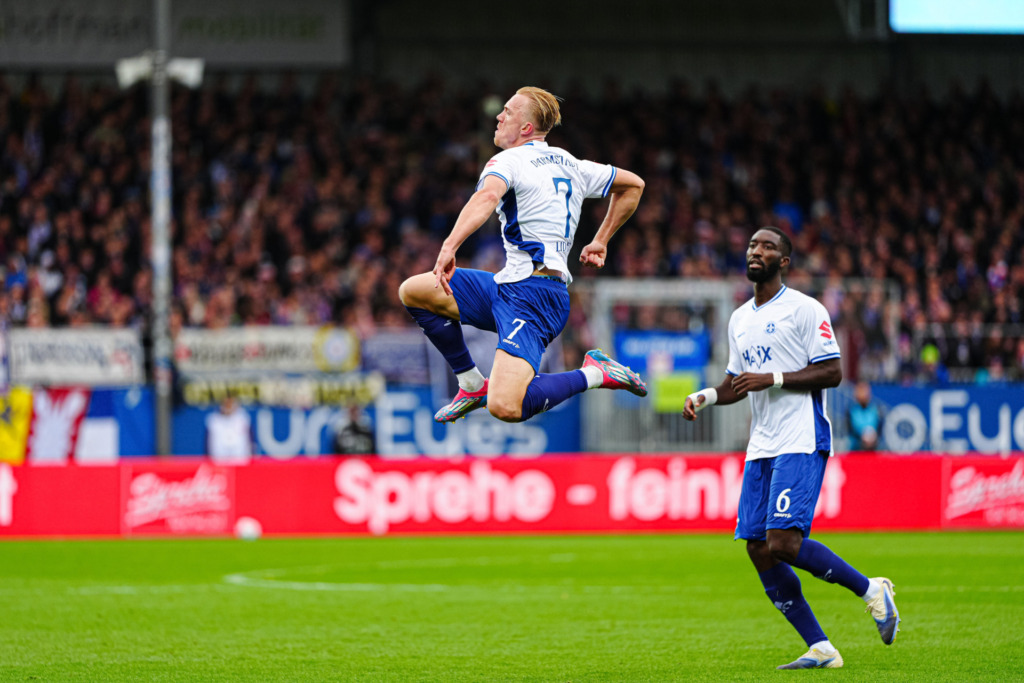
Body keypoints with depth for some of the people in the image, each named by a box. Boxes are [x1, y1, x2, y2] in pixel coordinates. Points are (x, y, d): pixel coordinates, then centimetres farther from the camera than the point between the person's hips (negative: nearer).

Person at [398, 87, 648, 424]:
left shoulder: (508, 160, -5)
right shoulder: (571, 165, 19)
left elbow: (488, 196, -28)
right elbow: (634, 184, 29)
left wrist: (449, 246, -39)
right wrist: (601, 241, 32)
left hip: (531, 293, -9)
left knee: (505, 408, -26)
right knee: (412, 291, 10)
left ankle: (595, 374, -8)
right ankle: (473, 385, 16)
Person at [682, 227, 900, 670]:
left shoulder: (805, 310, -5)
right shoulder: (740, 319, 18)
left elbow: (832, 372, -10)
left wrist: (773, 378, -17)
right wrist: (705, 397, 8)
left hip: (801, 442, -8)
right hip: (761, 447, 8)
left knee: (784, 543, -20)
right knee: (758, 549, -1)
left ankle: (870, 590, 1)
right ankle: (820, 649, 5)